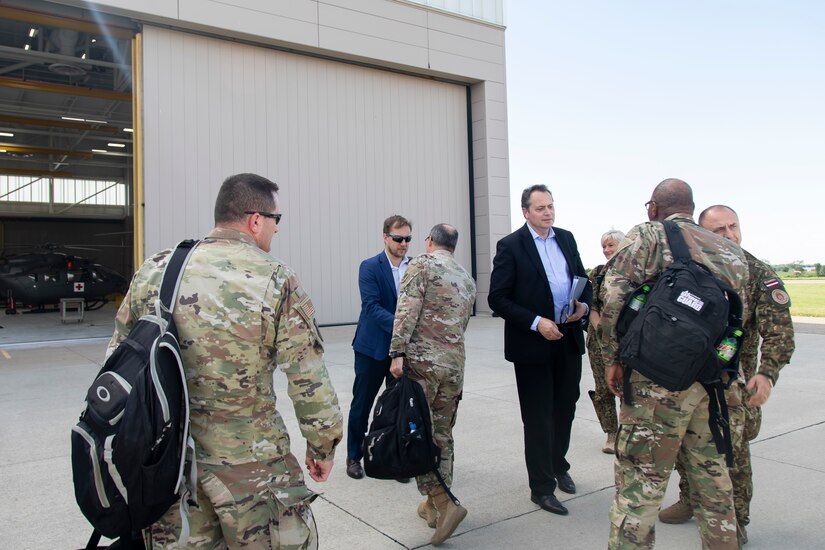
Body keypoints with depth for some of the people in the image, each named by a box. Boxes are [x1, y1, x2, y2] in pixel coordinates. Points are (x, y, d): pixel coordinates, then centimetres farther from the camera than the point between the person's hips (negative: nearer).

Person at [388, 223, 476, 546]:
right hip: (455, 365, 6)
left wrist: (397, 353, -16)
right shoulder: (467, 279, 17)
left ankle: (442, 501, -9)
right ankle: (435, 505, 21)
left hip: (422, 361, -6)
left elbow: (407, 310, -14)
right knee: (442, 435, 13)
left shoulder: (422, 264, -2)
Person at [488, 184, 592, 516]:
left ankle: (558, 466, 42)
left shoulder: (566, 239, 8)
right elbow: (497, 299, -13)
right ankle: (542, 487, 18)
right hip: (533, 343, -5)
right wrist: (536, 323, -19)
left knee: (565, 408, 18)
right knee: (538, 417, 5)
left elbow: (584, 280, 17)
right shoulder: (510, 246, -9)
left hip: (568, 339, 6)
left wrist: (584, 305, -4)